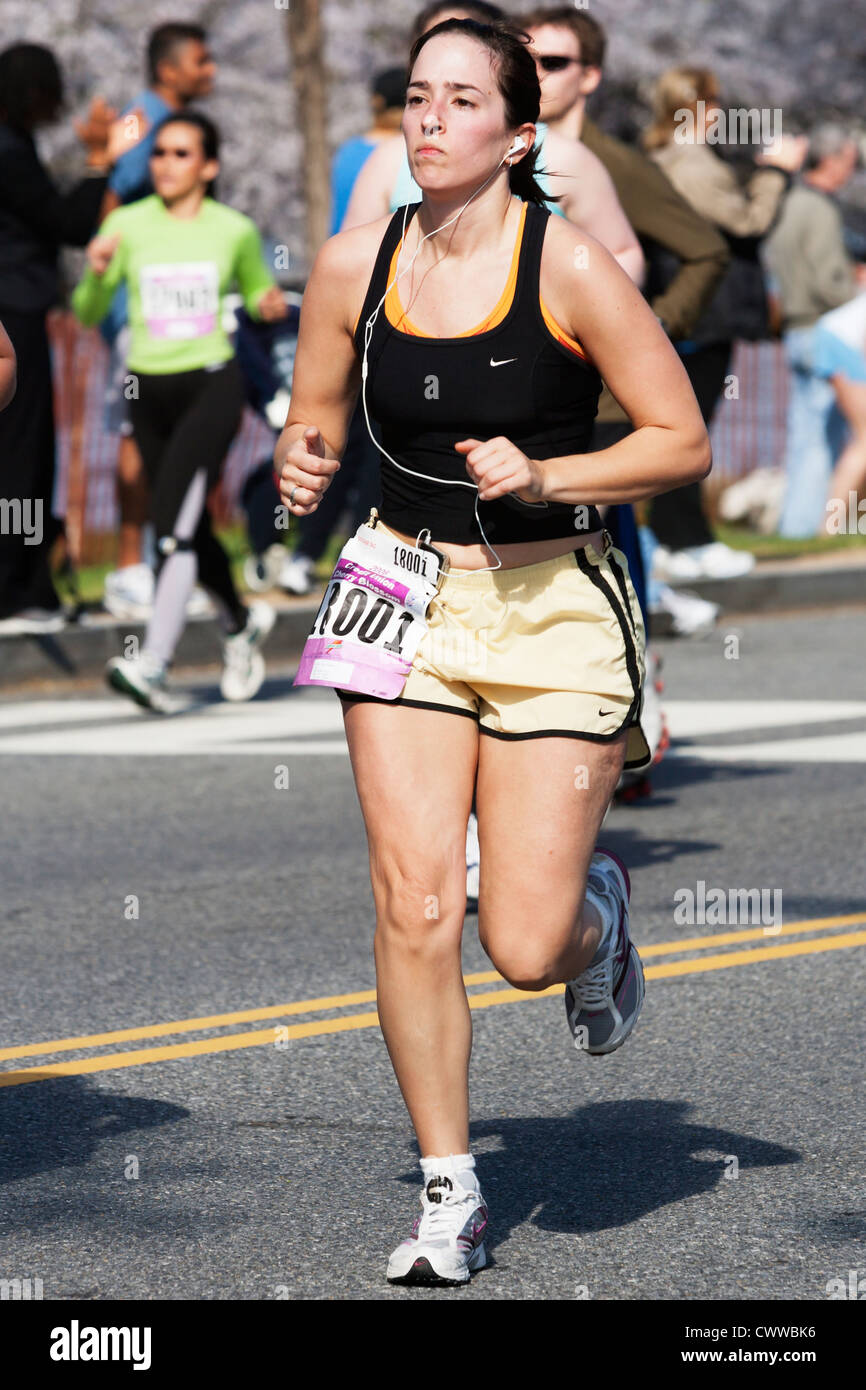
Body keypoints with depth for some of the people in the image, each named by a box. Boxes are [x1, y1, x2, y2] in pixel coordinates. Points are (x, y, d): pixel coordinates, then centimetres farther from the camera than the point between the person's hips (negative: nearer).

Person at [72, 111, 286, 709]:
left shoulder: (236, 230, 1)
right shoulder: (127, 226, 1)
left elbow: (256, 290, 19)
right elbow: (88, 314, 2)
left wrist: (269, 303, -4)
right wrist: (97, 274, -19)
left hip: (213, 385, -3)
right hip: (151, 391, 3)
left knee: (174, 522, -20)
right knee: (190, 530, 13)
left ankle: (154, 663, -26)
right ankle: (241, 622, 41)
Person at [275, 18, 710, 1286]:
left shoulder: (567, 264, -12)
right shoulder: (354, 265, -1)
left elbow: (682, 443, -7)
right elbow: (316, 416, 15)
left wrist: (543, 477, -20)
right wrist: (301, 465, -8)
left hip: (555, 607, -3)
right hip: (409, 598, 3)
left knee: (528, 948, -6)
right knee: (414, 907, -8)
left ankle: (597, 913, 32)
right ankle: (449, 1192, 8)